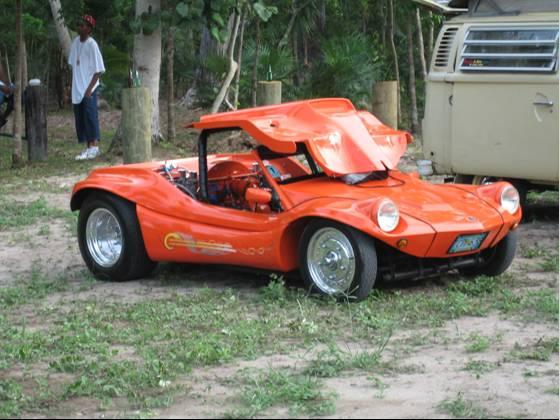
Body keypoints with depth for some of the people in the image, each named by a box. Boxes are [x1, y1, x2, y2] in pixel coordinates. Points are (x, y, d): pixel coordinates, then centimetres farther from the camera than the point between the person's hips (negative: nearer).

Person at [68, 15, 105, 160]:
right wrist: (72, 84, 12)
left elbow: (99, 70, -12)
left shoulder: (92, 45, -12)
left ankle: (94, 147, -8)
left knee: (90, 116, -11)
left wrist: (90, 88, -16)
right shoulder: (75, 42, 8)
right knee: (80, 118, 8)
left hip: (88, 88, -7)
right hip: (77, 88, 7)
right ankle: (89, 148, 14)